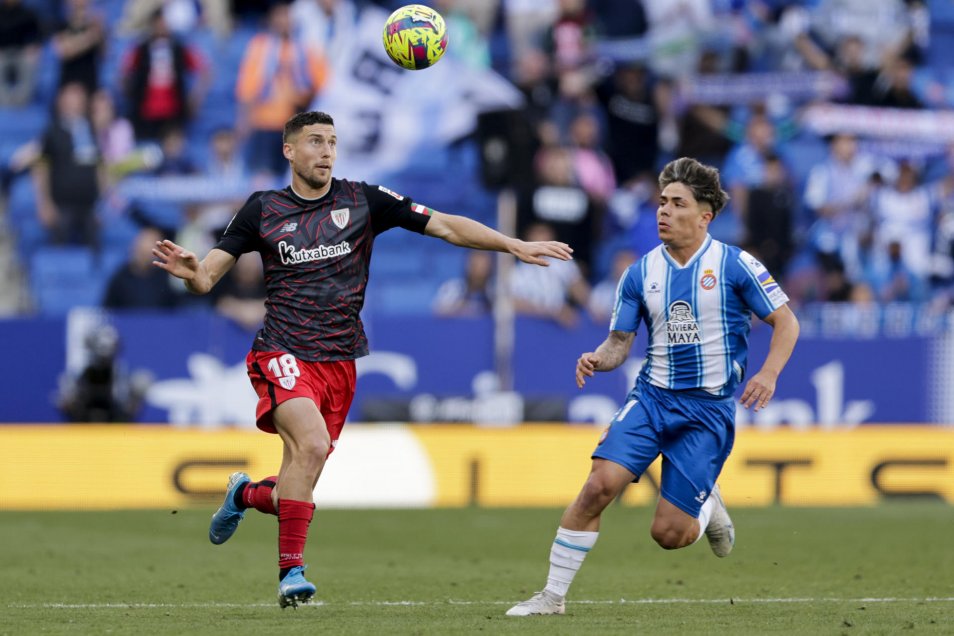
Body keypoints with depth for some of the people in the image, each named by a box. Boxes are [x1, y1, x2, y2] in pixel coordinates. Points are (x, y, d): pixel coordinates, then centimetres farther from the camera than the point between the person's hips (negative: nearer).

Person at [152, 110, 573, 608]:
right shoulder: (263, 210, 3)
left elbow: (444, 226, 2)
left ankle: (246, 494, 38)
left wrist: (515, 245, -7)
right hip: (283, 356, -3)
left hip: (339, 362, 3)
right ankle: (291, 572, -18)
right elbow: (207, 277, 3)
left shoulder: (362, 201, 4)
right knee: (312, 443, -29)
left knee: (296, 490, 2)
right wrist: (189, 272, -21)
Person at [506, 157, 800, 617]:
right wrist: (598, 359, -13)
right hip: (652, 396, 3)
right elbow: (619, 342, 11)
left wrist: (769, 373, -19)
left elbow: (786, 322, -2)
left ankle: (707, 507, 30)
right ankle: (553, 595, -11)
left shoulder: (734, 265, -6)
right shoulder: (640, 273, 5)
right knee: (600, 483, -20)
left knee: (668, 534, -7)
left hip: (709, 407, -3)